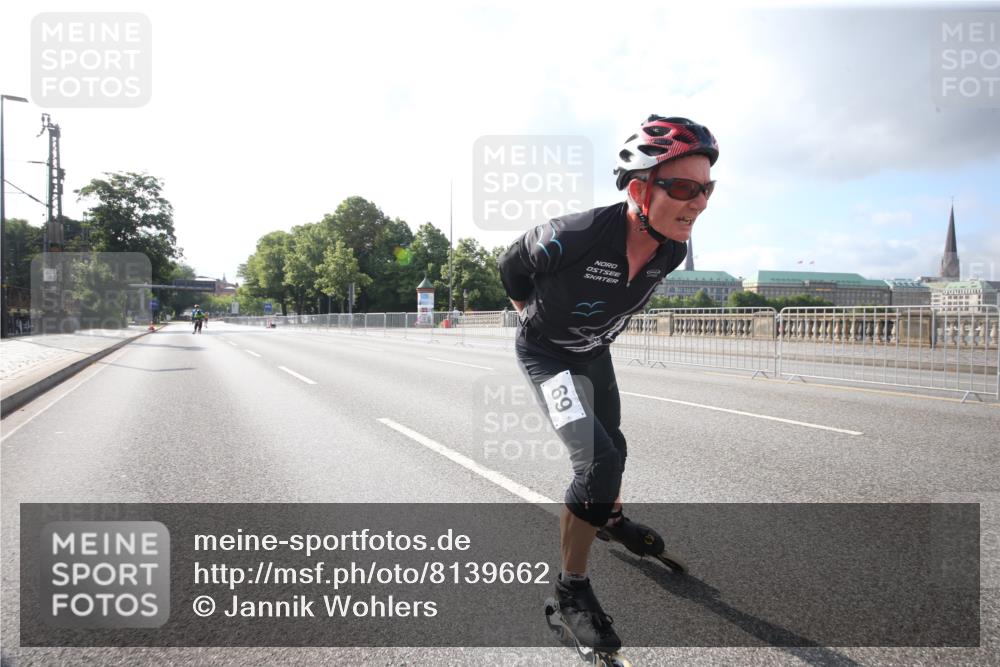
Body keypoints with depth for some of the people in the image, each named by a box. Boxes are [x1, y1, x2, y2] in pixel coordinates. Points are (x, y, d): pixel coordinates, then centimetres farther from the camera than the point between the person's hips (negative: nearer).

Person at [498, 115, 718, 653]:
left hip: (594, 352, 7)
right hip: (545, 354, -6)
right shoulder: (575, 236, -37)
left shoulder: (672, 251, -18)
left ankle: (612, 520, 55)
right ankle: (572, 588, -1)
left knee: (613, 447, 23)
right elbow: (512, 266, -15)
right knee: (598, 461, -22)